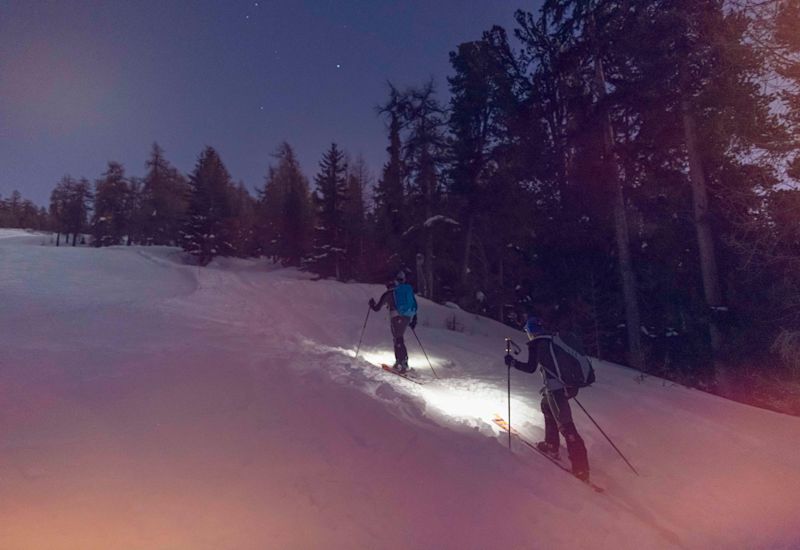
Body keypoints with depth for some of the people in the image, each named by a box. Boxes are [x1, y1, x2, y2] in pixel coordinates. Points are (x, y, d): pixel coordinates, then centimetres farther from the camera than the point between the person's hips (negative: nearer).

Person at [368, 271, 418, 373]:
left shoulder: (388, 294, 5)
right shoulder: (408, 290, 16)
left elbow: (377, 308, 12)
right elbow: (414, 304, 14)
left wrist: (372, 303, 33)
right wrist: (414, 319, 20)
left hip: (397, 316, -5)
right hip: (408, 317, 5)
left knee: (398, 340, -3)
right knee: (398, 338, 17)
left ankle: (404, 364, -10)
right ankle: (399, 362, 21)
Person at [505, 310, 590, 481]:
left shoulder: (536, 343, -4)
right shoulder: (551, 339, 15)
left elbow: (531, 367, -7)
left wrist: (512, 362, 5)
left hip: (555, 388, -8)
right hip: (567, 384, 9)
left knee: (565, 425, -10)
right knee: (547, 406, 32)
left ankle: (581, 470, -13)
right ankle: (551, 445, 39)